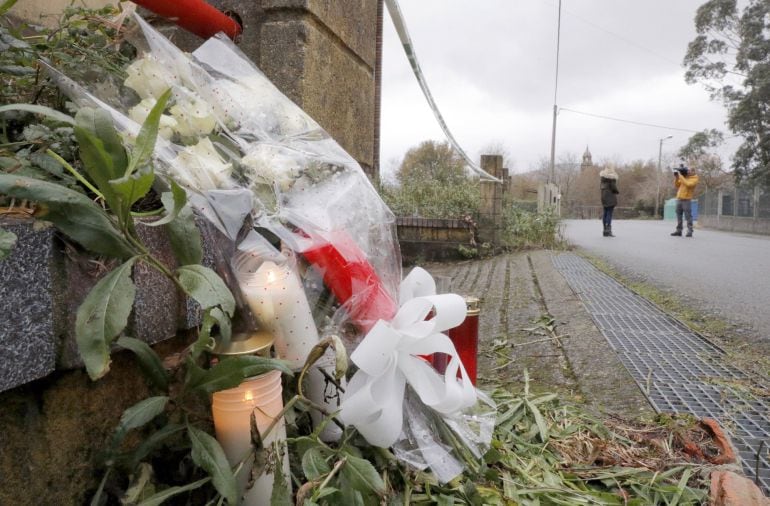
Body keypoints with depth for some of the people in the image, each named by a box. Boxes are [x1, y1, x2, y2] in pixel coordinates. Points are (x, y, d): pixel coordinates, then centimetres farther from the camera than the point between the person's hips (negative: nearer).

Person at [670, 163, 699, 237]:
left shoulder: (694, 179, -5)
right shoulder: (684, 176, 14)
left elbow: (687, 184, -22)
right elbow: (676, 185, 15)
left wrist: (680, 176, -18)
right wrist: (676, 177, 1)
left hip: (686, 200, -6)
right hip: (679, 199, 6)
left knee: (688, 216, -6)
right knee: (679, 216, 6)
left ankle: (689, 231, -3)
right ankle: (678, 230, 10)